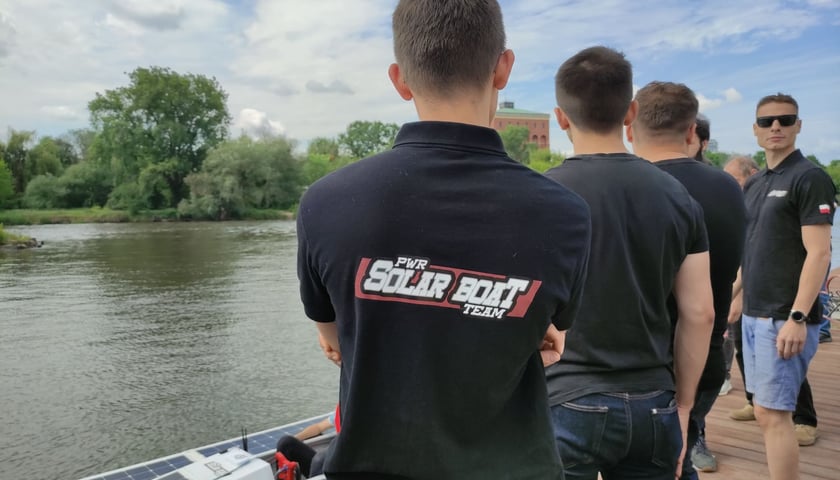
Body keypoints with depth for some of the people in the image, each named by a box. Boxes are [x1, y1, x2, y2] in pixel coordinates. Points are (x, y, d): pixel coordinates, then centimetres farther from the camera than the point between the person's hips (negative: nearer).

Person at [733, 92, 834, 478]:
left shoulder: (809, 178, -9)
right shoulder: (753, 185, 13)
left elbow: (818, 253, -16)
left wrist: (797, 317, -22)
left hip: (785, 319, -8)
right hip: (753, 316, 8)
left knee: (773, 414, -5)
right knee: (764, 412, 13)